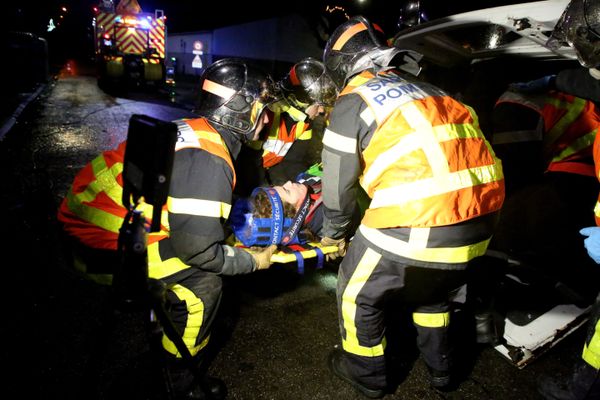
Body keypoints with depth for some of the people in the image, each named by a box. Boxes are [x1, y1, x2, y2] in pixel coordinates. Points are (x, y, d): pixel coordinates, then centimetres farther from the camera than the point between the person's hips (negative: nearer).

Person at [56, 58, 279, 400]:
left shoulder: (195, 132, 5)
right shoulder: (207, 160, -24)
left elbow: (195, 218, 16)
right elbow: (197, 248, -22)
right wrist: (253, 261, -7)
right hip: (101, 246, -9)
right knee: (202, 284, -8)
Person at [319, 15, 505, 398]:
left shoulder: (351, 102, 1)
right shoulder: (428, 90, 21)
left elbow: (338, 185, 4)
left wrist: (334, 232, 23)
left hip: (415, 228, -7)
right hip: (481, 222, 8)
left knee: (359, 294, 19)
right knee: (434, 289, 34)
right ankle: (440, 367, 51)